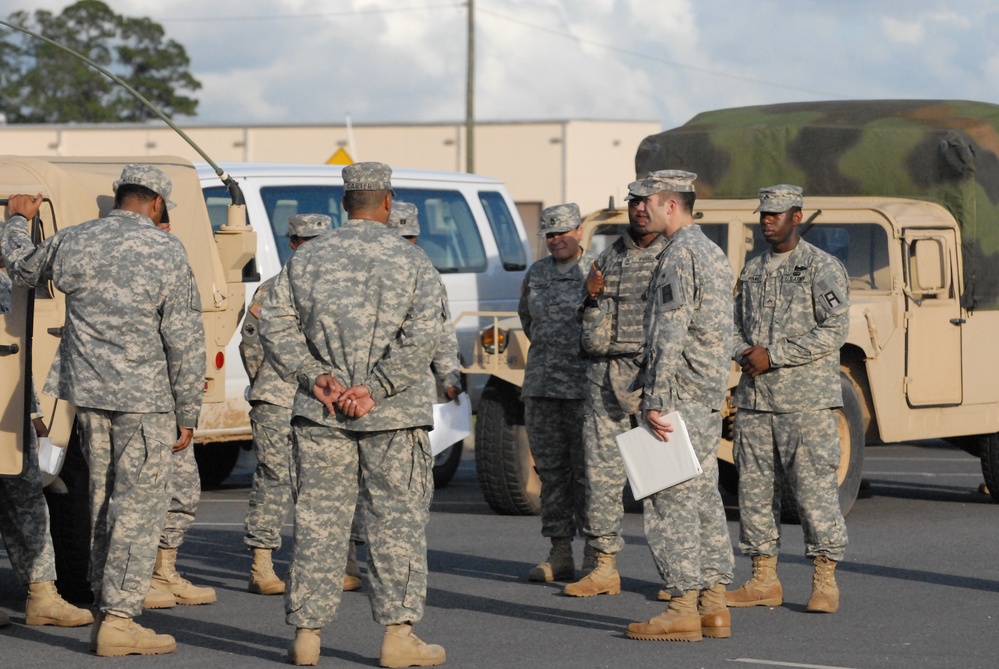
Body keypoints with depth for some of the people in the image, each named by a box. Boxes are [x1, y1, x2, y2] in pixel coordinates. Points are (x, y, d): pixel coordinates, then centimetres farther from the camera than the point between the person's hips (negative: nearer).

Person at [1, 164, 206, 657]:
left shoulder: (71, 242, 4)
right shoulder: (166, 253, -9)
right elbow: (185, 343, -9)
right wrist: (187, 414, -2)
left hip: (88, 393, 5)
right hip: (144, 397, -5)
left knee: (103, 504, 15)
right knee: (139, 506, -2)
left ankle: (105, 610, 18)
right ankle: (118, 619, -5)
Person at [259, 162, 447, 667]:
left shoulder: (307, 260, 6)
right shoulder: (412, 262, -2)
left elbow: (275, 326, 1)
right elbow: (422, 337, -12)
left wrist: (316, 376, -4)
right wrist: (374, 389, -12)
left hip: (321, 416, 2)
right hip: (394, 417, -2)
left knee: (318, 519, 6)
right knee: (397, 520, 3)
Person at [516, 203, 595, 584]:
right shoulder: (536, 274, 12)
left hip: (584, 387, -5)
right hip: (541, 385, 6)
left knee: (587, 470, -5)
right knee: (551, 470, 7)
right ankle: (560, 556, 12)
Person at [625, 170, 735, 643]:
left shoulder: (679, 255, -14)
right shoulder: (713, 253, 18)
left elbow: (669, 336, -20)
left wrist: (656, 401, -20)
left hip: (680, 397, -10)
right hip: (710, 398, 10)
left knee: (669, 502, -7)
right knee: (704, 499, 10)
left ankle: (683, 608, -8)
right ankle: (714, 606, 11)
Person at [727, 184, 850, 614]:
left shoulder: (822, 268, -4)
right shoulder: (753, 270, 16)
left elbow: (834, 331, -13)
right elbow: (735, 325, 21)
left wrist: (773, 355, -15)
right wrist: (745, 353, -2)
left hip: (806, 398, -6)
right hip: (754, 398, 7)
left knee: (814, 487, -7)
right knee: (755, 486, 6)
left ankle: (825, 583, -2)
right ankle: (763, 579, 13)